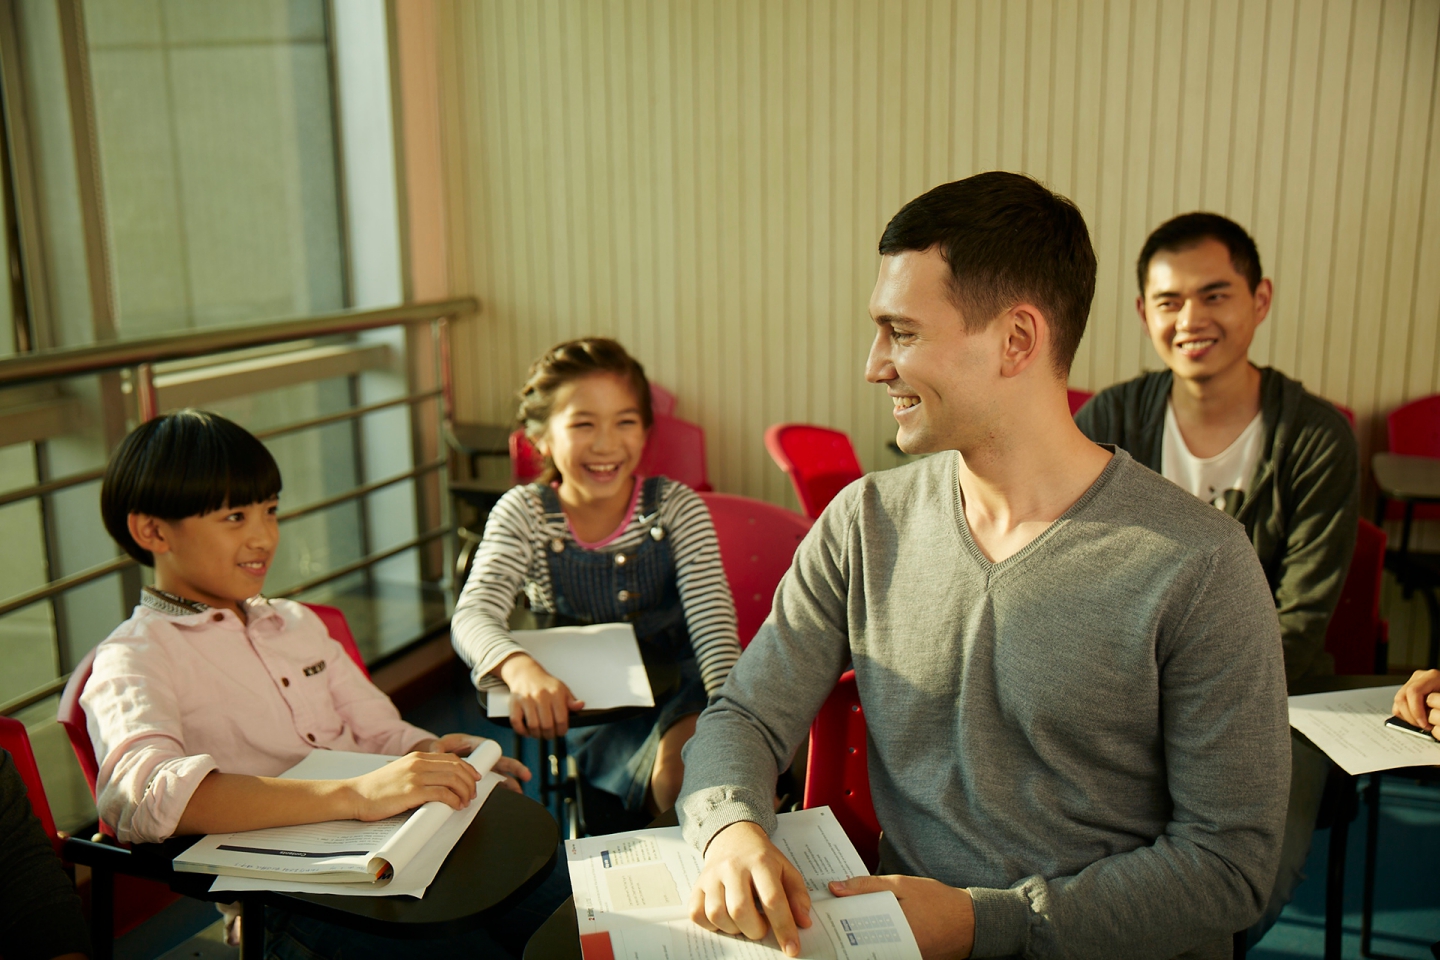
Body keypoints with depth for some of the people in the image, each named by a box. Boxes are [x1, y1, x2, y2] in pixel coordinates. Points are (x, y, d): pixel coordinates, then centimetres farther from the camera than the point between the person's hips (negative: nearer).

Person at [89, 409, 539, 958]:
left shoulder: (297, 622, 23)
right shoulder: (133, 660, 0)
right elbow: (142, 794, -20)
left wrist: (434, 756, -2)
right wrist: (356, 794, -31)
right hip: (285, 898, -6)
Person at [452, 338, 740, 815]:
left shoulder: (677, 507, -3)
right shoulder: (523, 515, -4)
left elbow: (712, 619, -14)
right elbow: (474, 614, -19)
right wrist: (521, 668, -43)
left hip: (680, 693, 1)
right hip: (590, 717, -1)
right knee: (673, 768, -30)